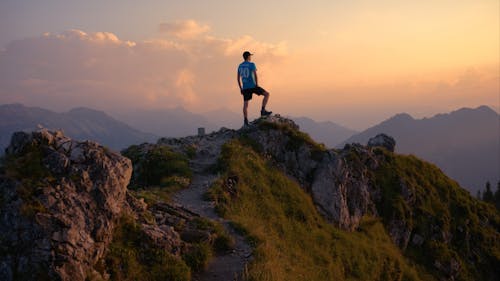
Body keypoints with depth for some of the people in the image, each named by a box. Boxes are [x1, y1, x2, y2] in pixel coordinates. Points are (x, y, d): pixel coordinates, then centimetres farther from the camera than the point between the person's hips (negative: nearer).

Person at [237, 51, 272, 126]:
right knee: (267, 94, 4)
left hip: (245, 88, 6)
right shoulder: (252, 64, -6)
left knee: (245, 104, 6)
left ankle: (246, 121, 3)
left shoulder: (240, 66, 13)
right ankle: (263, 110, -4)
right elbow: (255, 76, -15)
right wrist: (257, 86, -9)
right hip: (252, 86, -6)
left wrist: (241, 89, 17)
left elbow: (238, 78, 13)